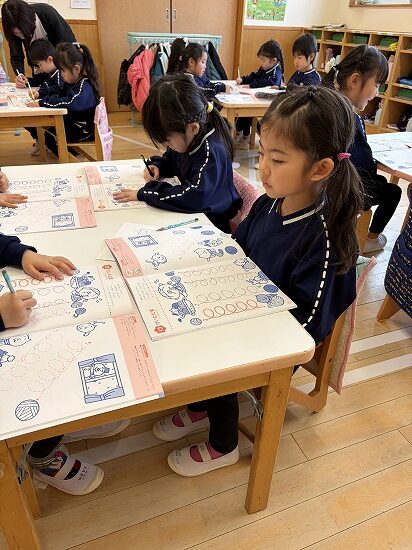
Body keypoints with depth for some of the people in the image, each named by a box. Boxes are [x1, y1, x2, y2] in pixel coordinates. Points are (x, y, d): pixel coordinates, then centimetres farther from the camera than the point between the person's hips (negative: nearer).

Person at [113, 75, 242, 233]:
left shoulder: (212, 151, -27)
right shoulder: (187, 138, -3)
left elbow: (194, 197, -38)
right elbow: (170, 160, 19)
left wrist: (144, 193, -30)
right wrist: (157, 165, -4)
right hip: (189, 214, 8)